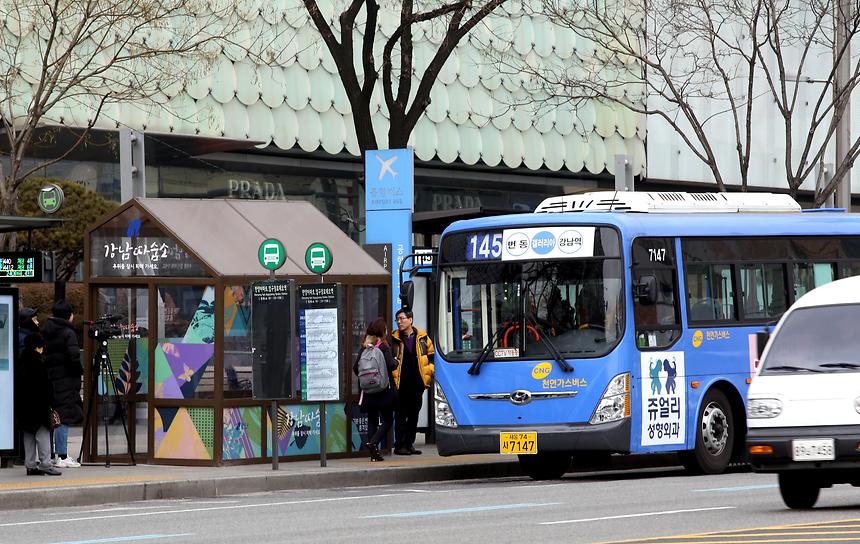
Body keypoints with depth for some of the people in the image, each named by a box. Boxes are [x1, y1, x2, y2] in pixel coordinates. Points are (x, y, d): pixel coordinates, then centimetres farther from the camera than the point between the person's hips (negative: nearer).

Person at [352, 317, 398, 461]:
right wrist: (396, 362, 4)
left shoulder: (365, 347, 5)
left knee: (372, 420, 9)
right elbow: (391, 365, -17)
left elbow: (355, 367, 2)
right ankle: (373, 443, -17)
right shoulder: (383, 346, -9)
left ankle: (374, 453, 5)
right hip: (384, 389, -5)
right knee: (387, 420, 4)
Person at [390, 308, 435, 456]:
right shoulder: (394, 339, -1)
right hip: (401, 384, -3)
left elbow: (431, 355, 17)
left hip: (417, 383, 3)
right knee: (401, 414, -3)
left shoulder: (422, 338, 7)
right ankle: (399, 445, -1)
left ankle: (409, 444, 17)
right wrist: (392, 379, -5)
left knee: (414, 414, 9)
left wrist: (429, 372, 9)